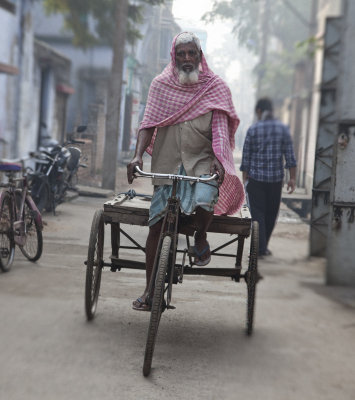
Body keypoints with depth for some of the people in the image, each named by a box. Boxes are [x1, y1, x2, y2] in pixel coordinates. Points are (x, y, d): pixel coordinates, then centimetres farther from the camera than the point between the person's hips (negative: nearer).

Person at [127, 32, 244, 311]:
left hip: (202, 159, -1)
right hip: (167, 161, 2)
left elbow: (220, 128, -3)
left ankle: (201, 237, 5)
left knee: (203, 200, -32)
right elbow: (148, 123, 2)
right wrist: (138, 155, -15)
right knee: (157, 223, -5)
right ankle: (150, 290, 5)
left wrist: (218, 160, -20)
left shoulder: (216, 87, 4)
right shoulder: (161, 85, 7)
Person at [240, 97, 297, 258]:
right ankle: (263, 246, 24)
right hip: (276, 178, 2)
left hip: (256, 177, -2)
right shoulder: (282, 128, 1)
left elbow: (246, 157, -1)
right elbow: (290, 155, -1)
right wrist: (292, 178, 3)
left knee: (257, 213, 4)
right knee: (271, 212, 15)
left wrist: (245, 179, 7)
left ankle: (260, 248, -2)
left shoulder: (253, 130, -4)